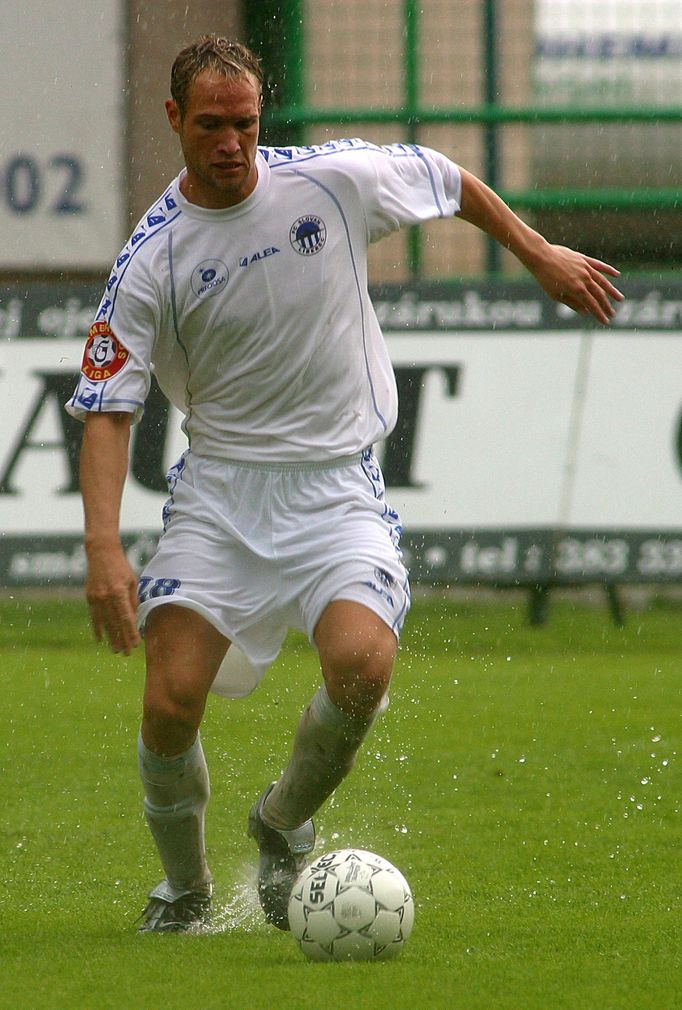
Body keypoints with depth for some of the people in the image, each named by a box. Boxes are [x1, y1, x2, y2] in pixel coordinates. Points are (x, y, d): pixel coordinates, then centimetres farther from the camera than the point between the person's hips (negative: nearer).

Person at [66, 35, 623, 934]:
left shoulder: (334, 179, -5)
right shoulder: (151, 261, -9)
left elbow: (447, 180, 15)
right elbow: (107, 409, -9)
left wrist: (539, 255, 25)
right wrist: (103, 547, -21)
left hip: (336, 482, 0)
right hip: (219, 485, 0)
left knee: (362, 663, -26)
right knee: (171, 701, -15)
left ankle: (284, 825, 4)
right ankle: (185, 888, 13)